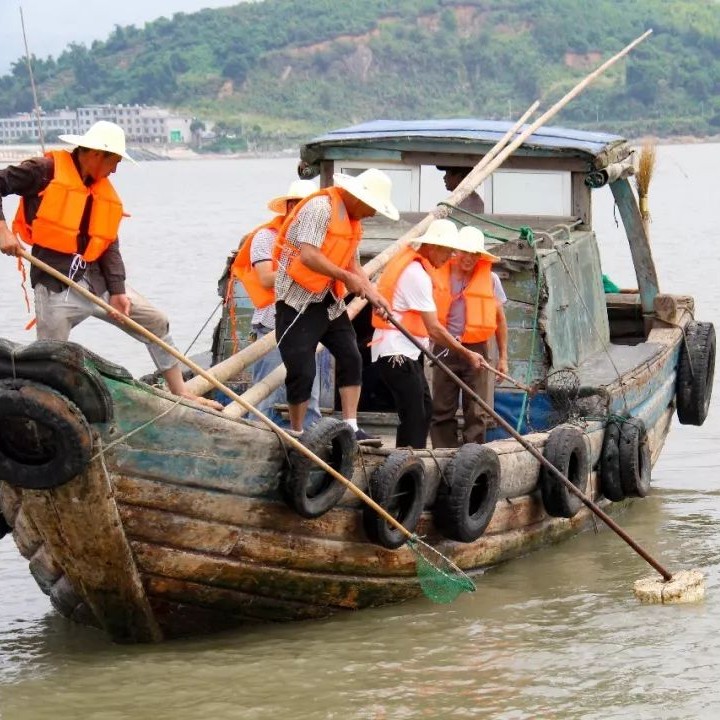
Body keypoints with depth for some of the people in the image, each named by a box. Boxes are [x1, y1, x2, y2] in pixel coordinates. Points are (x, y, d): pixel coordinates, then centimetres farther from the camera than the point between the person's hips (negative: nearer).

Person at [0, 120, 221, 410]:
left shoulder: (106, 194, 13)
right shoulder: (45, 171, -6)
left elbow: (110, 246, 9)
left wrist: (117, 291, -4)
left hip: (96, 278, 6)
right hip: (55, 284, -6)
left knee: (157, 322, 6)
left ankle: (180, 393, 14)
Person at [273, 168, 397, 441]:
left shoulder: (352, 219, 13)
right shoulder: (320, 207, -17)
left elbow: (352, 263, 18)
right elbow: (308, 256, -26)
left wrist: (372, 294, 4)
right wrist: (347, 278, -18)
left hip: (329, 300, 9)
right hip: (298, 300, -9)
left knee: (351, 359, 1)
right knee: (302, 371, -7)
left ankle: (351, 428, 2)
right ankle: (296, 435, 5)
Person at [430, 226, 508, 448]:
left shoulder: (490, 279, 3)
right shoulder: (439, 276, 1)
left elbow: (499, 319, 9)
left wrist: (503, 357, 8)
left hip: (476, 349, 0)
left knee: (476, 412, -2)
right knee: (442, 410, 3)